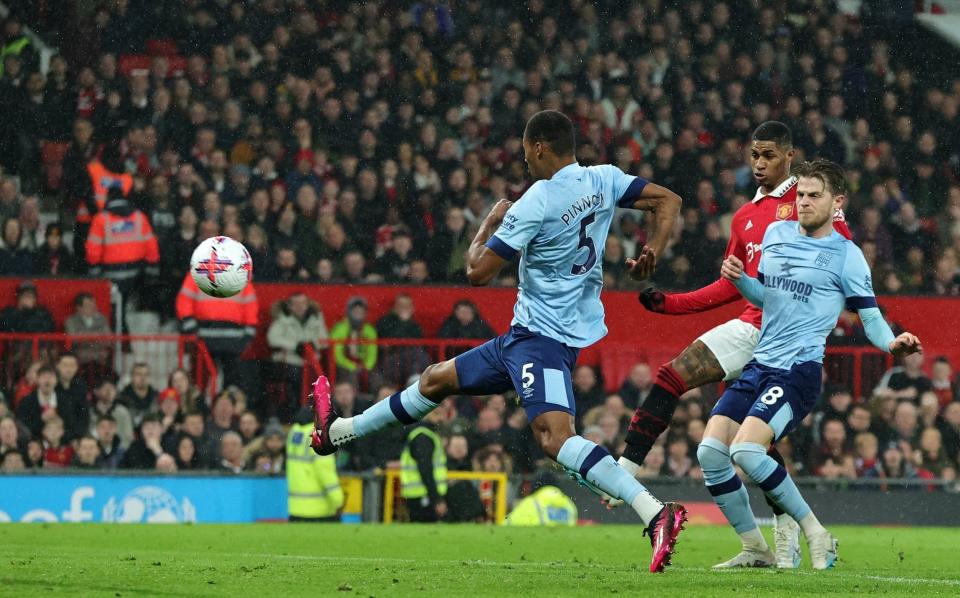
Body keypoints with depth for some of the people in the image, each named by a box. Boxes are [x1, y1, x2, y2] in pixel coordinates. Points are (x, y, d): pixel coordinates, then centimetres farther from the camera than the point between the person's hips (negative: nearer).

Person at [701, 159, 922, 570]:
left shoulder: (845, 256, -4)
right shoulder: (775, 234, 14)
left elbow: (871, 319, -2)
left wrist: (892, 344, -24)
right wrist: (738, 279, 5)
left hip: (799, 370, -7)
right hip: (758, 365, 7)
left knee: (746, 450, -25)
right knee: (710, 451, -6)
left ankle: (816, 534, -10)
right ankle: (755, 550, 6)